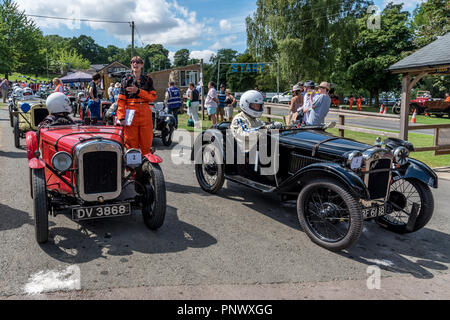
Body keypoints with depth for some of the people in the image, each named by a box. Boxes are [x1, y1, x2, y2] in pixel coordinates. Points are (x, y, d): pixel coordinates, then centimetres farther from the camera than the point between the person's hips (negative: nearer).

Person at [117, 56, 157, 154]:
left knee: (146, 143, 5)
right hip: (131, 114, -1)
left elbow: (153, 97, 0)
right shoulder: (126, 79, 6)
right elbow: (121, 100, 1)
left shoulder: (148, 80, 10)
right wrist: (121, 116, -8)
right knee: (131, 144, 1)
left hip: (145, 113, 2)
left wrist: (138, 91, -11)